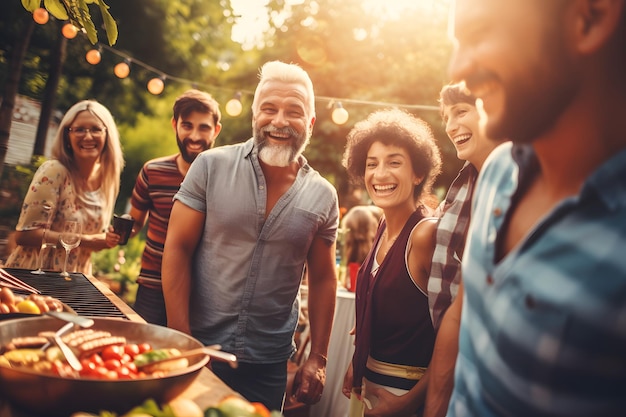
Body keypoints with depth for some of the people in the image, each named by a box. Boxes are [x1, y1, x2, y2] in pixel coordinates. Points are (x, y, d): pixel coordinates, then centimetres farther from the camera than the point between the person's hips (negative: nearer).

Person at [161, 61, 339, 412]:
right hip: (199, 350, -1)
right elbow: (177, 250, -7)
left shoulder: (323, 196, -2)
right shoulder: (211, 167, -8)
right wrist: (180, 340, -11)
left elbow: (322, 279, 5)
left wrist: (318, 358, 3)